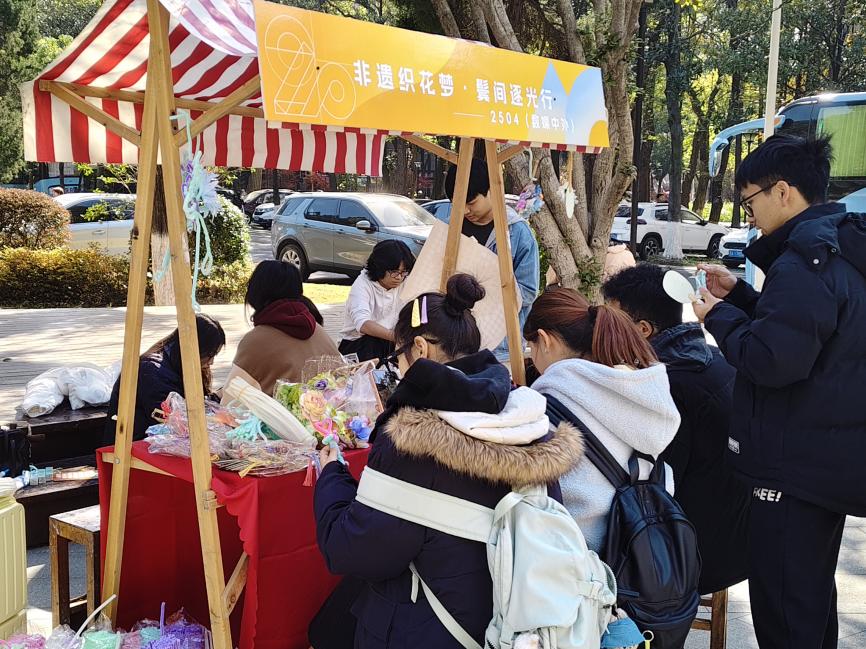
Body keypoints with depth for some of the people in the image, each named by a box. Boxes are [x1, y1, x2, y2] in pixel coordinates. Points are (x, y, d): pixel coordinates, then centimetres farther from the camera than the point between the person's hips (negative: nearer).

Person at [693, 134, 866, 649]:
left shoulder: (803, 262, -21)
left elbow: (772, 360, -27)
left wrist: (720, 316, -12)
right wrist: (741, 296, 12)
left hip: (798, 465, -10)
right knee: (815, 593, 23)